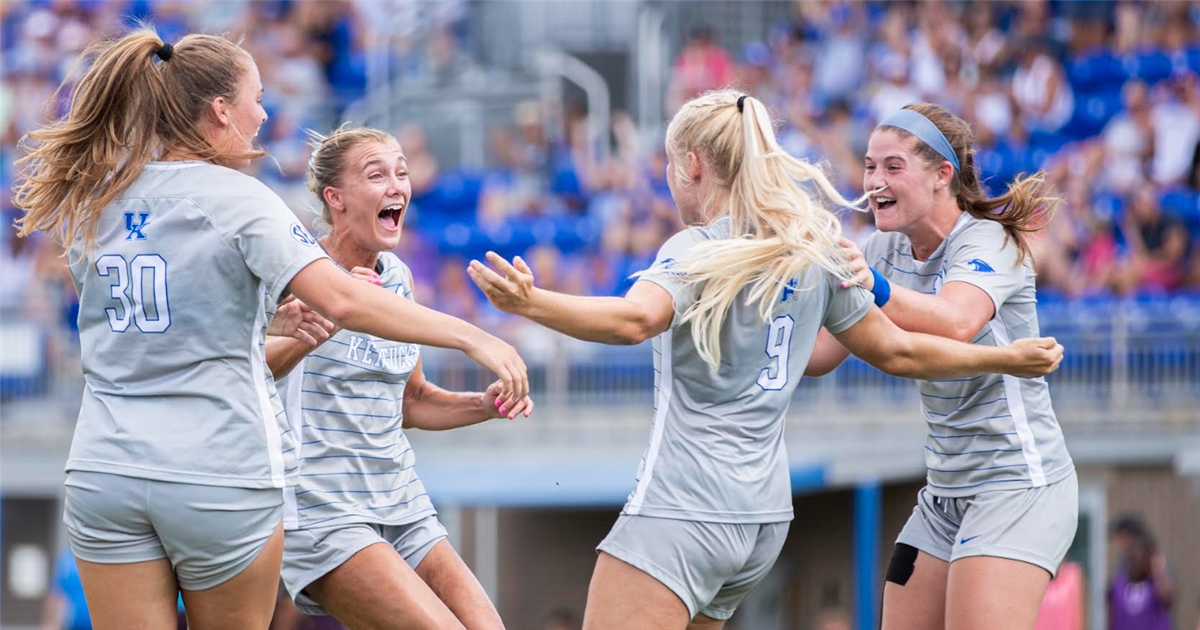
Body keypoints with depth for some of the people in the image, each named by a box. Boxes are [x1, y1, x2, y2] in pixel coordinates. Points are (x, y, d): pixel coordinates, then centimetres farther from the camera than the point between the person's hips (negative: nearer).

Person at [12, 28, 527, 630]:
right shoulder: (236, 198, -9)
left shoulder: (92, 200, 8)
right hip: (222, 474, -4)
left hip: (105, 467, 4)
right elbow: (343, 300, -20)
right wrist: (472, 337, -18)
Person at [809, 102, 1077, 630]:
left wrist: (879, 290, -53)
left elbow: (956, 321, -37)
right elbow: (819, 355, 1)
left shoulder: (989, 241, -14)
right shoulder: (883, 252, 7)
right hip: (944, 494, 8)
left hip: (1017, 483, -8)